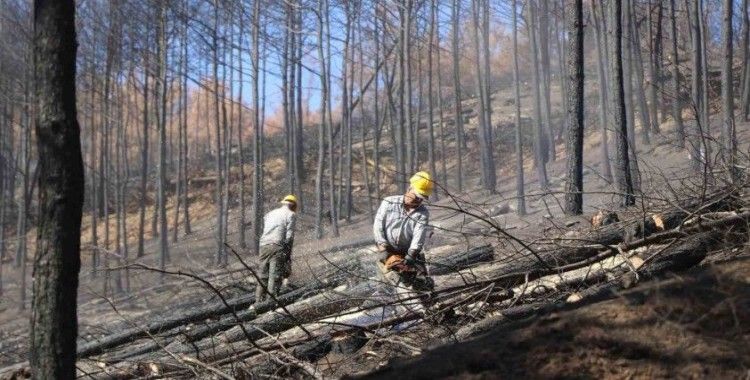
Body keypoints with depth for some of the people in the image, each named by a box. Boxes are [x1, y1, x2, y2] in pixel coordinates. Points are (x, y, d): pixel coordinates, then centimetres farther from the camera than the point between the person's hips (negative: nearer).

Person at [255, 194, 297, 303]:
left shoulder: (269, 214, 24)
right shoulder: (291, 214, 6)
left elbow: (264, 231, 16)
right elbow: (289, 236, -4)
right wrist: (288, 255, 0)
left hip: (263, 246, 6)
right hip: (277, 247, -5)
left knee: (262, 278, 7)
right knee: (275, 278, -9)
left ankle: (259, 302, 3)